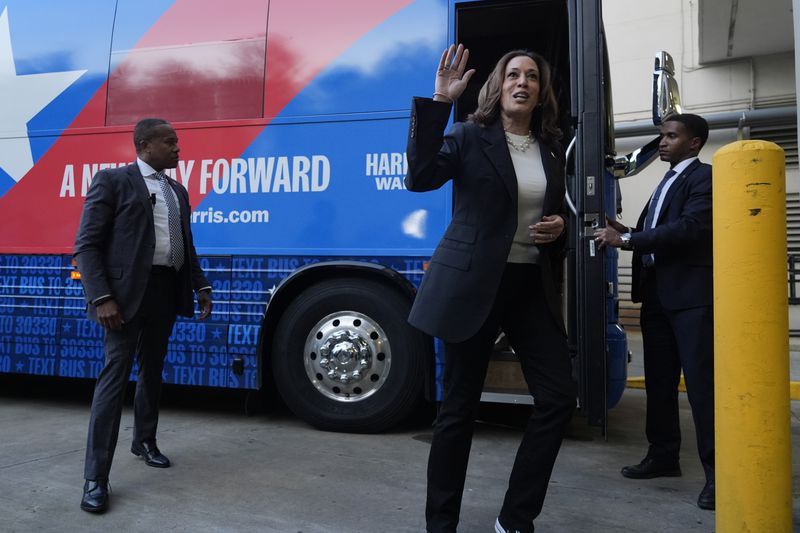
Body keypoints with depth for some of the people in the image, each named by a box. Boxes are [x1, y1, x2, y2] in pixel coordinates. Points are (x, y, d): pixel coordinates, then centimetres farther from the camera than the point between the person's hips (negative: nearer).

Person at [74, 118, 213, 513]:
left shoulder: (178, 190, 18)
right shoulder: (112, 180, -3)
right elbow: (86, 244, -8)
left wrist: (201, 287, 10)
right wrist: (102, 297, -18)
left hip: (167, 290, 7)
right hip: (128, 292, -6)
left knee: (152, 371, 16)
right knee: (115, 375, -6)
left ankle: (144, 441, 34)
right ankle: (96, 477, 0)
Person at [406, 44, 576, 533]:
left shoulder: (551, 148, 12)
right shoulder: (470, 136, -4)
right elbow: (420, 177, -22)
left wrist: (559, 226, 1)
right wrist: (439, 102, -25)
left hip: (532, 286, 6)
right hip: (474, 285, -5)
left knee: (559, 399, 1)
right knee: (460, 409, 3)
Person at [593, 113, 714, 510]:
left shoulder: (704, 178, -6)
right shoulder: (667, 182, 21)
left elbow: (689, 228, -21)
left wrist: (626, 239, -19)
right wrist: (624, 233, 1)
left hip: (692, 295, -9)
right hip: (657, 294, 9)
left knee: (702, 383, -7)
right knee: (659, 382, 14)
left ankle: (716, 471, 1)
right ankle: (663, 455, 26)